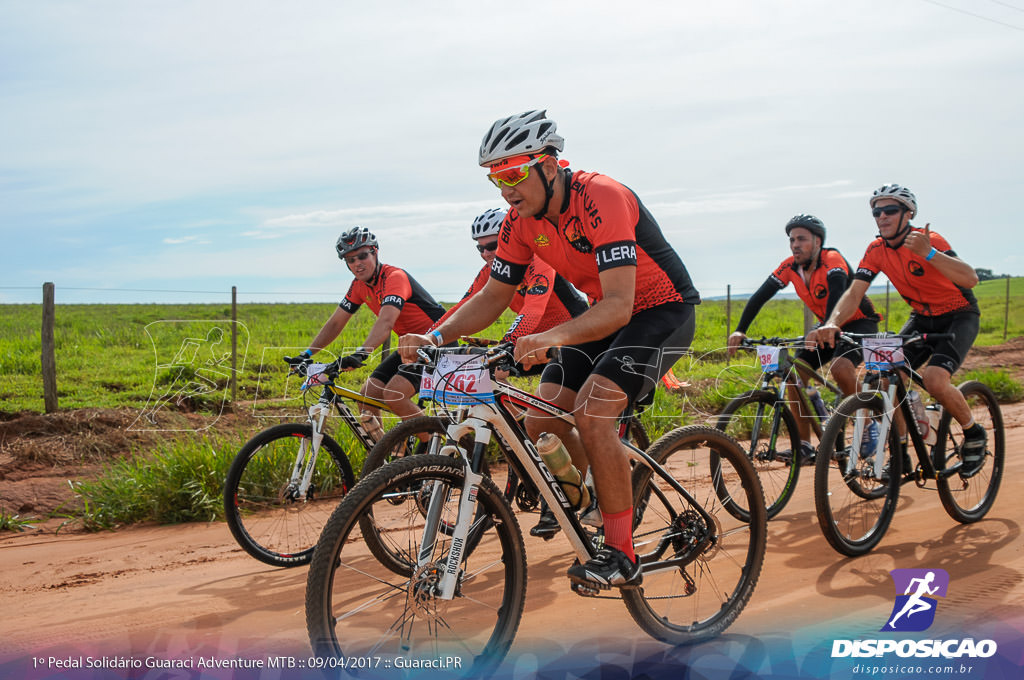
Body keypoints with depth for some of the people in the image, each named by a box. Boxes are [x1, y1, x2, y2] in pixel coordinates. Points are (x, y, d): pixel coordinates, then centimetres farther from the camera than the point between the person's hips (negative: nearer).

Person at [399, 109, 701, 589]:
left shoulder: (601, 199, -30)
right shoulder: (522, 221, -7)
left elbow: (620, 304, -38)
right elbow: (493, 296, -1)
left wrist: (553, 338, -54)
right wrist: (435, 336, -17)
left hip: (663, 310, -7)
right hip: (606, 315, 7)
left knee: (590, 413, -26)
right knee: (540, 423, -4)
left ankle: (621, 556, -12)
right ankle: (594, 506, 21)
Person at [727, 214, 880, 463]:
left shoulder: (832, 259, -26)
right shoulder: (790, 266, -9)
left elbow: (837, 295, -44)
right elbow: (760, 296, -14)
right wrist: (740, 330, -27)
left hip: (860, 322, -6)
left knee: (841, 367, -33)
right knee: (796, 372, -12)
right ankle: (804, 446, -4)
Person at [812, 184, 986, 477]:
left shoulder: (929, 240, -24)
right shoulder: (876, 251, -9)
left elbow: (971, 278, -36)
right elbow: (854, 293, -17)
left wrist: (929, 254, -50)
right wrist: (832, 323, -36)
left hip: (959, 315, -6)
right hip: (922, 318, 6)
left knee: (934, 379, -26)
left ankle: (974, 435, 2)